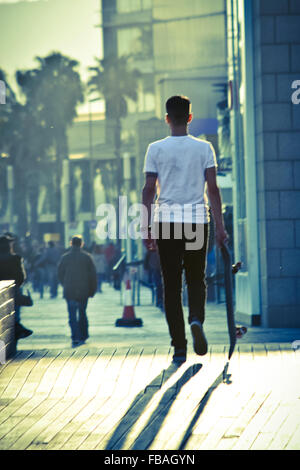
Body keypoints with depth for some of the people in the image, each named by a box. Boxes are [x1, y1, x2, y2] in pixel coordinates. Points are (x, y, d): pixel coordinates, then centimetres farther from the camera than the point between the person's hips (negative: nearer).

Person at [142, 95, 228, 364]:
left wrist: (146, 228, 4)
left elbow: (149, 190, 0)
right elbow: (213, 188, -1)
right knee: (196, 279, 13)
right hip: (197, 220, 0)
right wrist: (220, 226, 2)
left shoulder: (156, 149, 2)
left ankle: (179, 347, 0)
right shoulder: (204, 148, 3)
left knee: (172, 284, 4)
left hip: (166, 221, 0)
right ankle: (197, 319, -17)